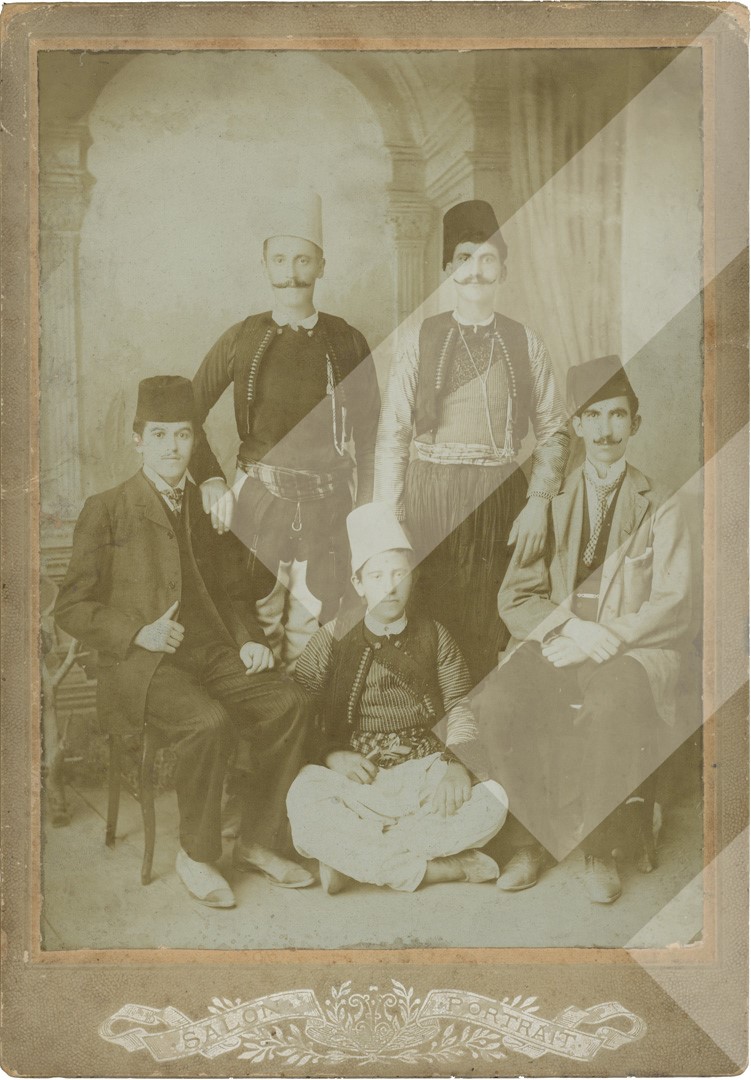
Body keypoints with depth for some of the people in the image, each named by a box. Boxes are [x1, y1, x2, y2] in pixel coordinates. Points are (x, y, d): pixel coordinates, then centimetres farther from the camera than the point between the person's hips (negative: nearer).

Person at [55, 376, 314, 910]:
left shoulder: (208, 508, 18)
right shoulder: (106, 511, 3)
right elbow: (72, 608, 0)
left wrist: (249, 639, 5)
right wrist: (138, 632, -16)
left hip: (212, 654, 5)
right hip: (141, 664, -5)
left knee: (290, 703, -21)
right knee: (208, 722, -33)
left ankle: (257, 842, -5)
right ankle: (196, 855, -10)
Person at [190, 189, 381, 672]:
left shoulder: (348, 343, 4)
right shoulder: (243, 338, 4)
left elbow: (370, 435, 8)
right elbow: (189, 414, 9)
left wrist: (367, 517, 3)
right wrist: (211, 482, -2)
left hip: (327, 505, 0)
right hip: (259, 501, 0)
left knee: (310, 634, 5)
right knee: (257, 627, 4)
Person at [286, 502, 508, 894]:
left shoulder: (433, 637, 9)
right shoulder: (331, 640, 4)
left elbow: (462, 711, 7)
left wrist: (456, 763, -12)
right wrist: (332, 755, -17)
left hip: (424, 773, 2)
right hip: (354, 778, -2)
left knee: (491, 800, -28)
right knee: (304, 807, -35)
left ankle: (353, 858, -23)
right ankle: (436, 867, -24)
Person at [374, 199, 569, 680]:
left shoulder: (526, 343, 7)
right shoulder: (421, 340, 5)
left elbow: (554, 430, 6)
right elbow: (393, 433, 2)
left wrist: (538, 504, -6)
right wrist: (387, 521, -4)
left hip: (501, 499, 1)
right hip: (431, 500, 0)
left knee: (491, 632, -2)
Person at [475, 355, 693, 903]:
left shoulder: (661, 508, 8)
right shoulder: (552, 504, 15)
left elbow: (671, 607, -1)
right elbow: (516, 596, 9)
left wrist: (603, 639, -17)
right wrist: (569, 626, -12)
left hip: (631, 649, -2)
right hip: (555, 643, 2)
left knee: (611, 707, -36)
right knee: (497, 701, -29)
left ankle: (602, 848, -16)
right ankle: (531, 838, -12)